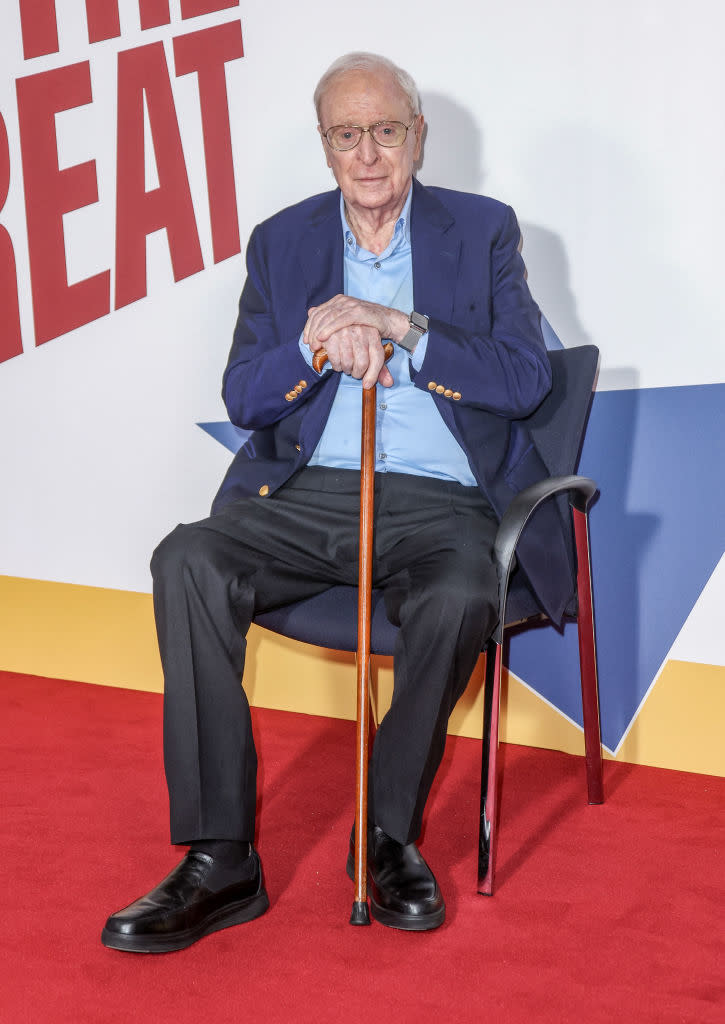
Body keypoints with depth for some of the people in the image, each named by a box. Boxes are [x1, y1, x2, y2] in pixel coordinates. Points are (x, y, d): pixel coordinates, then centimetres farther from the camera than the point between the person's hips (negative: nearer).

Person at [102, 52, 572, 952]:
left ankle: (389, 834, -10)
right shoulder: (281, 243, 14)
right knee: (187, 561, -27)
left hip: (438, 500, -2)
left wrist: (400, 328, -14)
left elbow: (526, 378, -3)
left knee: (458, 601, -36)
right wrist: (319, 342, -14)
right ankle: (219, 861, -24)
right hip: (308, 494, 2)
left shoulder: (483, 231, 9)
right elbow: (242, 399, 6)